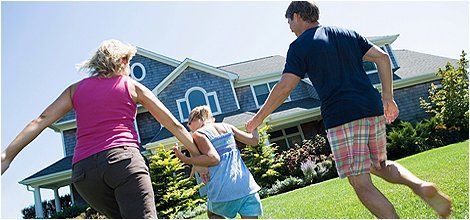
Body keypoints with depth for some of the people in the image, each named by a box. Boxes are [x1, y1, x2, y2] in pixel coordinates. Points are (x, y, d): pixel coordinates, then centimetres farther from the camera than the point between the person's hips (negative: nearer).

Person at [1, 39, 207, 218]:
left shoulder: (76, 88, 21)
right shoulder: (132, 86, 14)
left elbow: (41, 120, 10)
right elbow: (173, 124, 14)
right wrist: (198, 157, 20)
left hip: (83, 170, 5)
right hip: (123, 159, -4)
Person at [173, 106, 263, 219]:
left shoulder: (198, 134, -2)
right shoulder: (226, 126, 12)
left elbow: (213, 159, -16)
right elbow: (254, 140, 13)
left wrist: (186, 160, -7)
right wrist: (254, 126, 33)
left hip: (223, 189, -3)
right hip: (246, 185, 3)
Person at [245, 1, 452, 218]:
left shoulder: (299, 46, 0)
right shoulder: (347, 33, 18)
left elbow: (284, 87, -8)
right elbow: (382, 57, 11)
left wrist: (259, 117, 3)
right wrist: (388, 98, 13)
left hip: (341, 118, -7)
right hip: (373, 110, 7)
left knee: (361, 185, -1)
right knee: (381, 165, 24)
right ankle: (421, 185, 0)